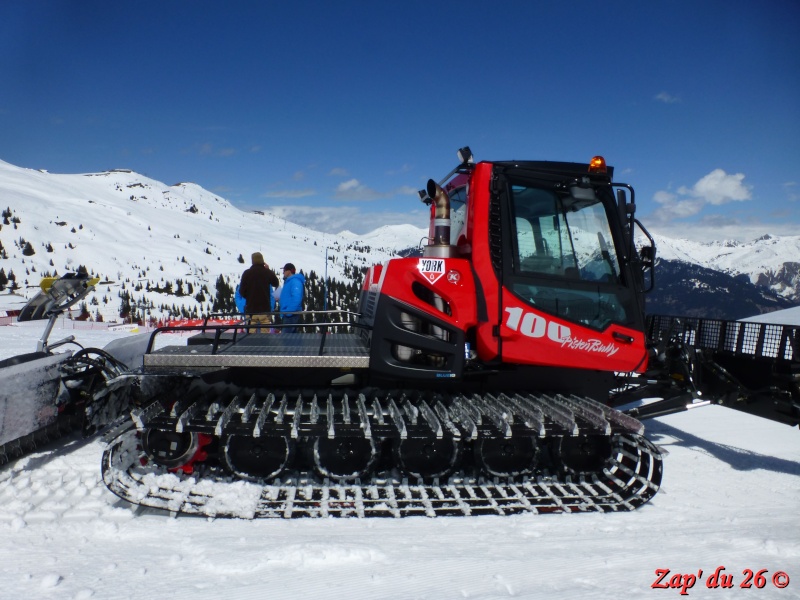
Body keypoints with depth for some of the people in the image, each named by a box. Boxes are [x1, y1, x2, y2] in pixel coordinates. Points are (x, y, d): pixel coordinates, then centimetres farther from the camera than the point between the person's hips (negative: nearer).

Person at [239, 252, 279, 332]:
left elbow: (241, 291, 1)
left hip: (251, 308, 0)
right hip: (265, 308, 0)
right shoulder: (268, 272, 0)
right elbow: (276, 284, 19)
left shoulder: (246, 273, -2)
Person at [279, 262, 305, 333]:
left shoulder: (295, 281, -13)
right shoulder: (289, 282, 20)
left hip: (291, 314, -11)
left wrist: (289, 311, -25)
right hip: (288, 314, 11)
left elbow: (296, 298, -24)